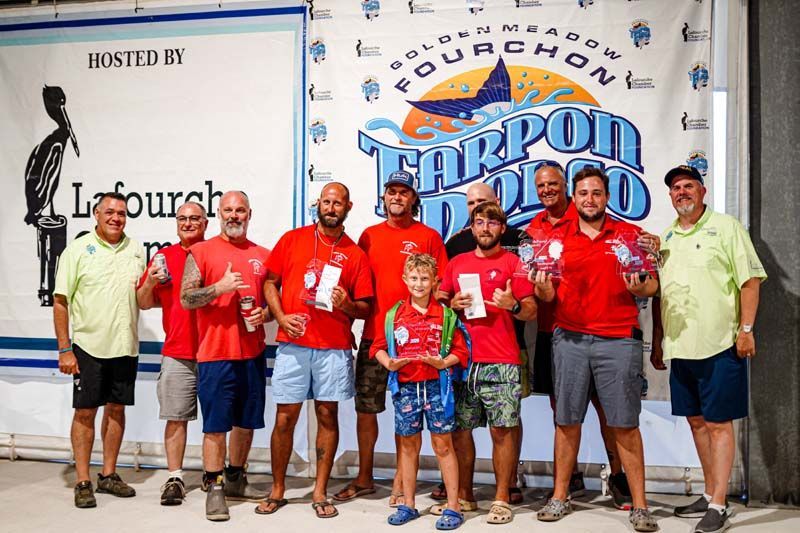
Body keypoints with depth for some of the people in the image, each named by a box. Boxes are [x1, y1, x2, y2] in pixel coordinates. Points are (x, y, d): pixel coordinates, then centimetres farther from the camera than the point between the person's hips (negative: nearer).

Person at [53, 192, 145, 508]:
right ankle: (83, 482, 13)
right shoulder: (78, 249, -3)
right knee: (85, 411, 2)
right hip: (88, 345, -4)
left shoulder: (136, 250, 8)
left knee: (116, 409, 11)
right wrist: (64, 349, -10)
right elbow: (60, 302, -5)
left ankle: (109, 475, 24)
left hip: (125, 345, 4)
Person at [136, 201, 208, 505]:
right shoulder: (164, 256, 9)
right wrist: (150, 282, -7)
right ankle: (174, 478, 15)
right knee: (176, 418, 4)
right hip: (177, 354, 1)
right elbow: (143, 303, 12)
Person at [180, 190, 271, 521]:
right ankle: (214, 489, 12)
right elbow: (186, 299, -5)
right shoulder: (201, 251, 0)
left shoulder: (263, 256, 10)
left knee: (246, 421, 13)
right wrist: (220, 287, -19)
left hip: (253, 354, 4)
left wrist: (265, 314, -6)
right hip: (215, 354, -4)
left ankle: (236, 480, 29)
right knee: (215, 426, 0)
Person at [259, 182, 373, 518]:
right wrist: (281, 317, -7)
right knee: (285, 418, 4)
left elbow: (365, 308, 6)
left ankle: (320, 493, 18)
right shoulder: (292, 239, 7)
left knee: (328, 416, 5)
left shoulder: (355, 254, 5)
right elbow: (270, 282, 8)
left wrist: (347, 304, -15)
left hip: (334, 348, 0)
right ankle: (277, 491, 20)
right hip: (292, 345, 0)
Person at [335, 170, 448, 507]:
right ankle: (364, 479, 24)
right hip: (373, 335, 3)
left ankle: (401, 482, 17)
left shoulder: (429, 237, 2)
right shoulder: (369, 236, 11)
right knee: (365, 408, 9)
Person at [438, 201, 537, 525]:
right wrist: (452, 304, 0)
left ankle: (501, 499, 11)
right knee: (459, 429, 8)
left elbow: (531, 312, 1)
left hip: (501, 363, -4)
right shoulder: (457, 263, 15)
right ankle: (464, 495, 22)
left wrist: (513, 305, -19)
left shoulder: (513, 263, 4)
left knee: (502, 429, -2)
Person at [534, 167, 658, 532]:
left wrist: (640, 287, -16)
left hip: (618, 341, -1)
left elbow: (652, 286, 6)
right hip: (569, 340, 2)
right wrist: (543, 289, -12)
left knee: (625, 425, 1)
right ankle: (560, 497, 19)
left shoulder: (631, 234, 6)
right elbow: (549, 295, 10)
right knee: (566, 421, 7)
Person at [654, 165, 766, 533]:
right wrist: (658, 343, 15)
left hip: (719, 345, -6)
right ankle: (709, 494, 26)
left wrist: (746, 329, -13)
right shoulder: (666, 238, 14)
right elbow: (657, 294, 16)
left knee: (718, 423, 0)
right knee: (696, 421, 13)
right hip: (680, 348, 6)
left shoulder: (726, 227, -1)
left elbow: (750, 281, -6)